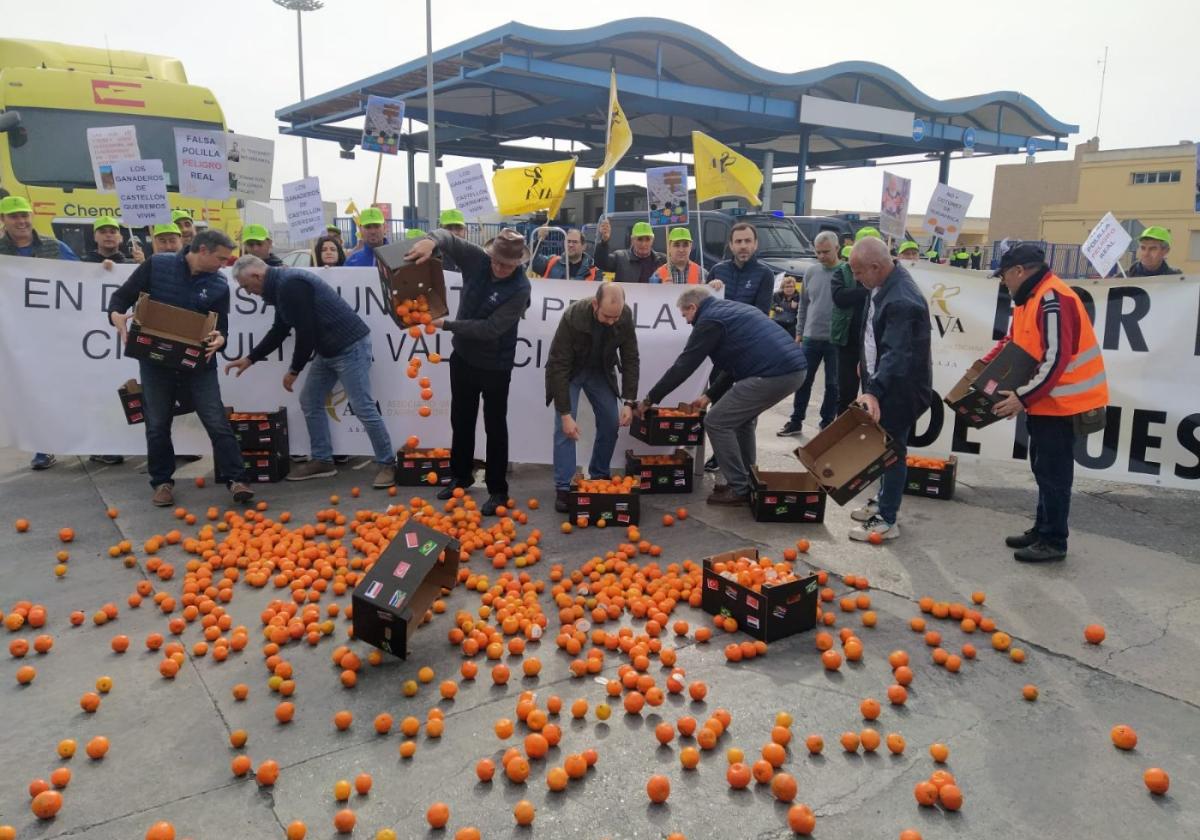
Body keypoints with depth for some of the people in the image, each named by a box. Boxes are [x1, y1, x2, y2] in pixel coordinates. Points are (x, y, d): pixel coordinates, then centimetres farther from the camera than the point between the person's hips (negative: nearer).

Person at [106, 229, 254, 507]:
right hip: (156, 361, 0)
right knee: (157, 425, 9)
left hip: (199, 362, 1)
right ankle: (162, 481, 24)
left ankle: (236, 480, -1)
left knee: (218, 423, -5)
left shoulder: (219, 284, -2)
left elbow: (221, 327, -2)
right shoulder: (156, 265, -5)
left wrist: (219, 339, -26)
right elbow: (121, 297, 0)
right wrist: (116, 316, -22)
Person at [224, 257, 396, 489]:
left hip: (350, 346, -11)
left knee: (363, 408, -9)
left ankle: (387, 464, 1)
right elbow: (279, 331, 22)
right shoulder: (280, 286, 12)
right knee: (310, 401, 13)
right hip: (328, 349, 11)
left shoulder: (290, 285, -21)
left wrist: (294, 370, -11)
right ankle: (322, 461, 20)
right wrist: (250, 358, 21)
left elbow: (306, 332, -24)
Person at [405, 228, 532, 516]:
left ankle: (498, 490, 17)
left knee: (495, 427, 5)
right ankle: (461, 475, 36)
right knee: (461, 420, 18)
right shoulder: (477, 259, -10)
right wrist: (431, 241, -28)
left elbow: (490, 329, -28)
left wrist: (447, 324, -27)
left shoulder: (520, 289, -24)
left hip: (495, 366, -5)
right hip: (463, 357, 5)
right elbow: (448, 236, -4)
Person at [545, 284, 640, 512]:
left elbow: (630, 360, -13)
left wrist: (629, 402, -20)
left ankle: (599, 476, 21)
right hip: (568, 372, -4)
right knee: (564, 427, -13)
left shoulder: (625, 316, -24)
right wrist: (565, 413, -34)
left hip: (600, 371, 4)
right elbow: (559, 366, -32)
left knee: (611, 423, 1)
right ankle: (563, 488, -6)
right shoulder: (573, 316, -35)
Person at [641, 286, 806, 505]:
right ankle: (746, 481, 29)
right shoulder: (731, 309, 26)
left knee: (717, 422, 0)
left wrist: (651, 398, 7)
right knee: (741, 417, 26)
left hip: (774, 374, -10)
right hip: (794, 368, 10)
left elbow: (683, 366, -2)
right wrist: (711, 395, 28)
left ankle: (739, 489, 4)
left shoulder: (710, 320, -2)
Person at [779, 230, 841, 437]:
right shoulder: (810, 272, 5)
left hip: (836, 340, -4)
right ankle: (796, 421, 20)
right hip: (810, 337, 4)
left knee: (832, 384, 7)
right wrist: (799, 332, 11)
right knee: (803, 381, 10)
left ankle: (827, 424, 18)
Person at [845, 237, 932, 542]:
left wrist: (874, 391, -45)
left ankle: (887, 520, 8)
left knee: (892, 450, -2)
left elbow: (896, 354, -36)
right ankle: (883, 502, 34)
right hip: (884, 382, 10)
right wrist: (869, 376, 22)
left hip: (901, 389, -10)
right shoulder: (883, 285, 4)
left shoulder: (902, 300, -28)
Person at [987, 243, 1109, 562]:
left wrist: (1022, 397, -25)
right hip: (1046, 401, 10)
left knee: (1053, 473, -2)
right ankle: (1042, 530, 29)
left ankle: (1053, 541, 9)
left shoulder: (1053, 300, -22)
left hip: (1062, 403, -10)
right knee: (1044, 469, 17)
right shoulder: (1029, 298, 11)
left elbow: (1056, 359, -26)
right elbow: (1012, 343, 20)